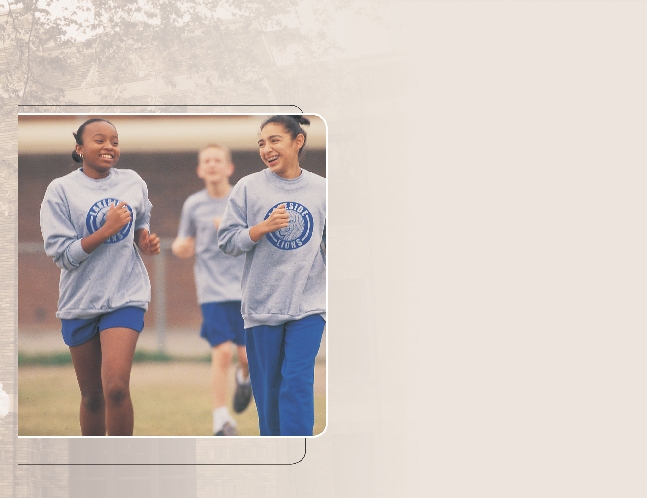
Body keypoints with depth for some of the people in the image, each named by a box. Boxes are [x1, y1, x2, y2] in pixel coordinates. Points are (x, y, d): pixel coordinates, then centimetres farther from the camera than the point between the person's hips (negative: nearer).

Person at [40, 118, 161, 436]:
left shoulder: (133, 183, 3)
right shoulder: (61, 190, -6)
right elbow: (61, 254, -12)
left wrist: (145, 240, 1)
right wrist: (106, 231, -21)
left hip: (125, 296, 0)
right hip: (81, 300, 0)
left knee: (116, 388, -17)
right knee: (92, 396, 9)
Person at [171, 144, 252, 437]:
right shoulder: (193, 205, 6)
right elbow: (185, 247, 17)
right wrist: (179, 247, -7)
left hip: (245, 288, 0)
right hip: (212, 290, 0)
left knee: (248, 354, -1)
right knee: (222, 352, -12)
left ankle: (245, 378, 37)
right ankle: (221, 421, -5)